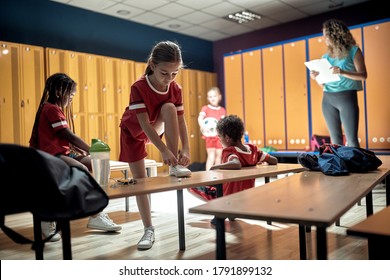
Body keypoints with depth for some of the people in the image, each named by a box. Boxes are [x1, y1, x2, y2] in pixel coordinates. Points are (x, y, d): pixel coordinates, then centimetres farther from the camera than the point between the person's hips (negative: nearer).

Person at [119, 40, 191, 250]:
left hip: (157, 128, 3)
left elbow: (180, 120, -19)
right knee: (140, 179, -7)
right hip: (133, 132, -2)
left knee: (169, 108, -29)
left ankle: (175, 166, -24)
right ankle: (149, 229, 2)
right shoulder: (139, 87, -31)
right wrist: (163, 150, -41)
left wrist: (186, 149, -31)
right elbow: (144, 123, -34)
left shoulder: (175, 89, -19)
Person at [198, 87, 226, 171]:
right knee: (211, 156, -7)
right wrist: (203, 127, -33)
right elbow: (200, 118, -15)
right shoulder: (206, 108, 0)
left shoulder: (222, 110, 9)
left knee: (219, 156, 9)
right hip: (210, 135, -3)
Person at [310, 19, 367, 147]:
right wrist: (316, 77, -3)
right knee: (335, 138, 5)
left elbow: (363, 75, -6)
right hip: (327, 99, 4)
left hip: (347, 97, -4)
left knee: (351, 139, -8)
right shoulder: (326, 56, 14)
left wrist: (342, 72, -19)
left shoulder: (353, 51, 2)